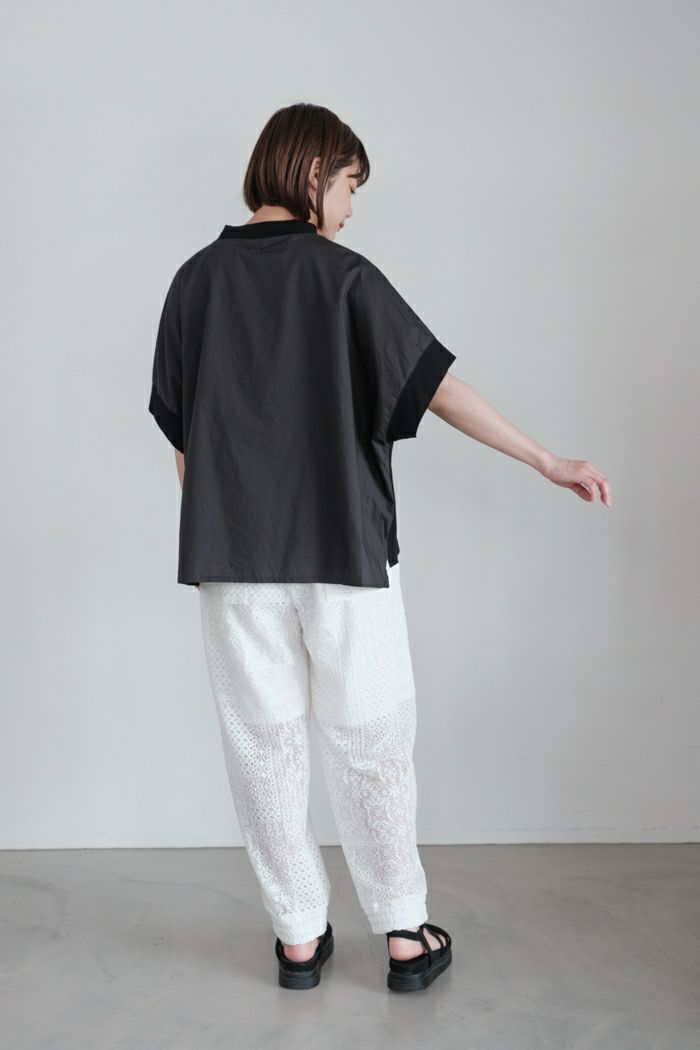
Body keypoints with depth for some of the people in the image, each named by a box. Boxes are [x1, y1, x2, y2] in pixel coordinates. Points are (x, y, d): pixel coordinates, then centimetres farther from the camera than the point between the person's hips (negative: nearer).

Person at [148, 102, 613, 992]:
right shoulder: (343, 276, -5)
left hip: (231, 553, 3)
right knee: (370, 742, 8)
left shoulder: (196, 279, 5)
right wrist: (547, 461, -1)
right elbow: (436, 385, -8)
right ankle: (404, 935, 17)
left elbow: (179, 434, 8)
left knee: (263, 744, 10)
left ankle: (299, 936, 20)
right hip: (342, 548, -3)